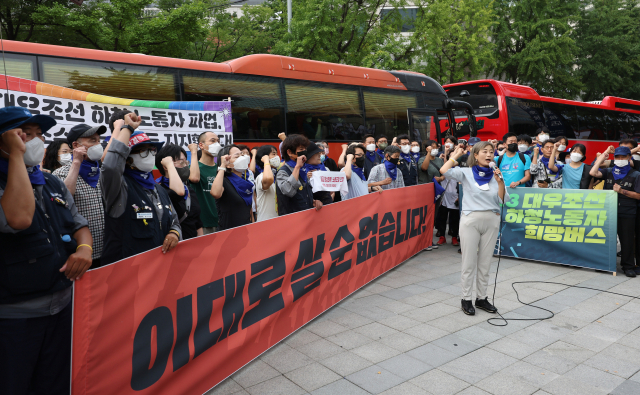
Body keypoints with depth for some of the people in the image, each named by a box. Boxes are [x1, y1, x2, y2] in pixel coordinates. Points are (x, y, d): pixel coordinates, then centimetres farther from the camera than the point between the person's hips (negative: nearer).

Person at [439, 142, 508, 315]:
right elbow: (444, 171, -18)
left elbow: (503, 200, 1)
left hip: (492, 221, 3)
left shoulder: (496, 175, 8)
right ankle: (466, 299, 15)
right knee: (469, 262, 3)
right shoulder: (466, 173, -1)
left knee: (485, 263, 12)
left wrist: (500, 182, -13)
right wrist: (456, 155, -4)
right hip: (471, 220, -3)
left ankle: (481, 298, 24)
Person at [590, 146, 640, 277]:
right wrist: (604, 155, -4)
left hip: (627, 213, -2)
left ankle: (628, 266, 12)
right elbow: (593, 173, -9)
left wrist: (622, 191, -15)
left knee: (627, 240, 1)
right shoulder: (608, 172, 9)